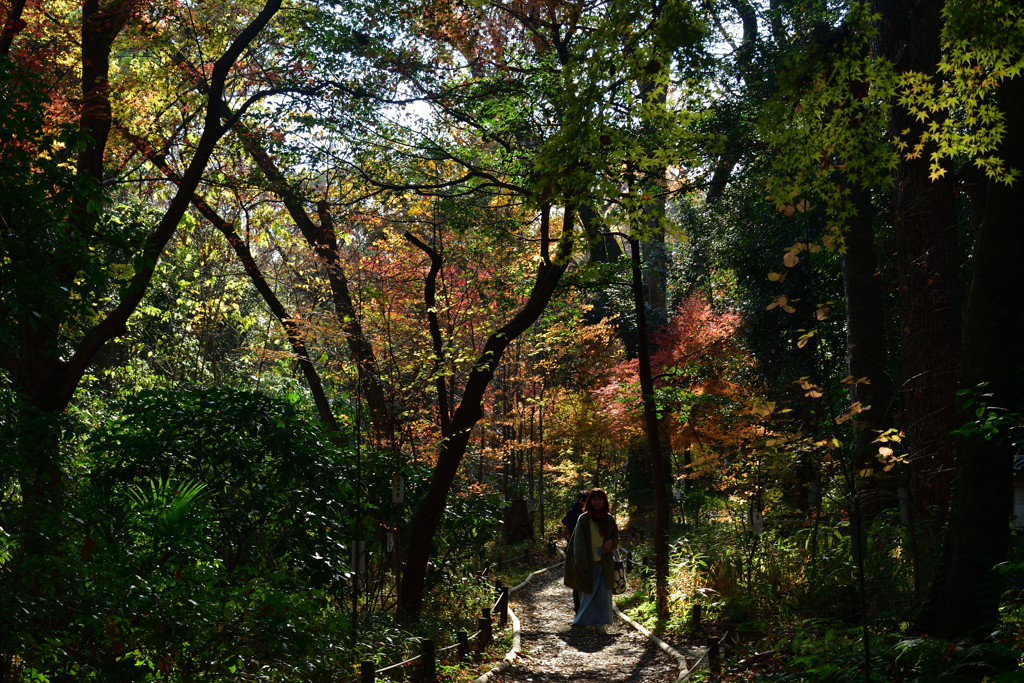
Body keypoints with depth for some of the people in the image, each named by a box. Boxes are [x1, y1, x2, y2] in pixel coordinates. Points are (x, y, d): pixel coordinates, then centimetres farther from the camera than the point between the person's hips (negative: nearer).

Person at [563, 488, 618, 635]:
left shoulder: (609, 519, 6)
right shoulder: (584, 518, -4)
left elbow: (615, 535, 17)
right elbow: (579, 541, -8)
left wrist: (611, 541, -7)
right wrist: (582, 562, -17)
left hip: (604, 562, 3)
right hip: (589, 563, -2)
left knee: (604, 593, -3)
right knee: (590, 593, 3)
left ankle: (601, 623, 2)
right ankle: (588, 621, 19)